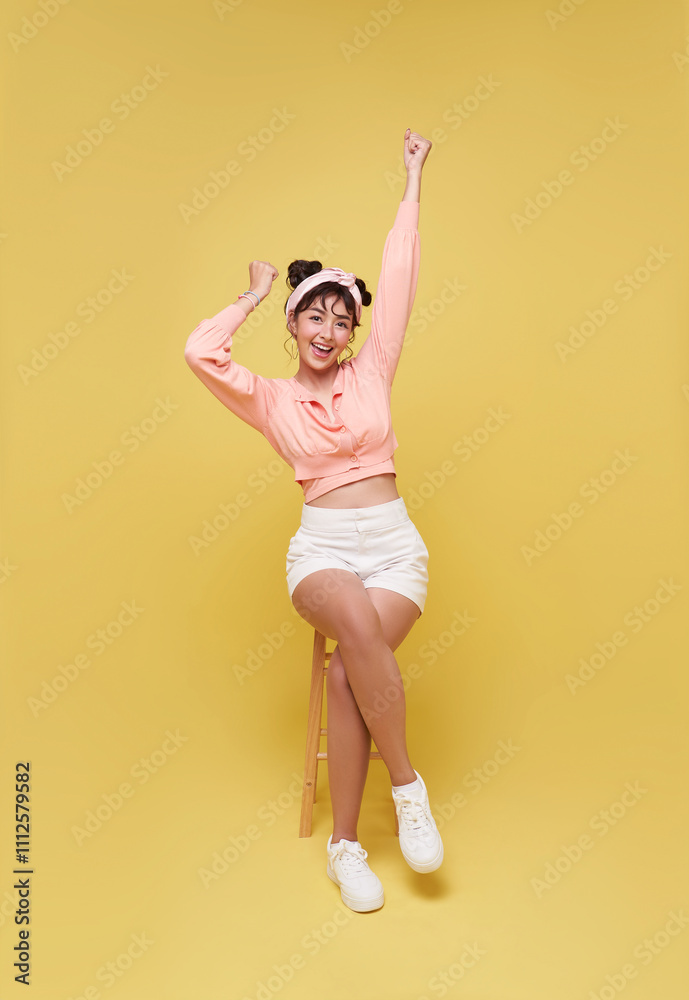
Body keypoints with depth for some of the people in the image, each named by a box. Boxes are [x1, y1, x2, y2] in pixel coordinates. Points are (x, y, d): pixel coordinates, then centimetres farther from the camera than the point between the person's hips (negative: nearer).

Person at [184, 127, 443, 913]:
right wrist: (255, 295, 9)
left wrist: (412, 178, 19)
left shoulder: (372, 372, 12)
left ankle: (345, 842, -5)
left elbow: (399, 276, 12)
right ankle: (407, 785, -15)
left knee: (347, 670, -25)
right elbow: (199, 352, -6)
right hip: (322, 547, 0)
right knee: (357, 619, -35)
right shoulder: (272, 401, 10)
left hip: (395, 543, 1)